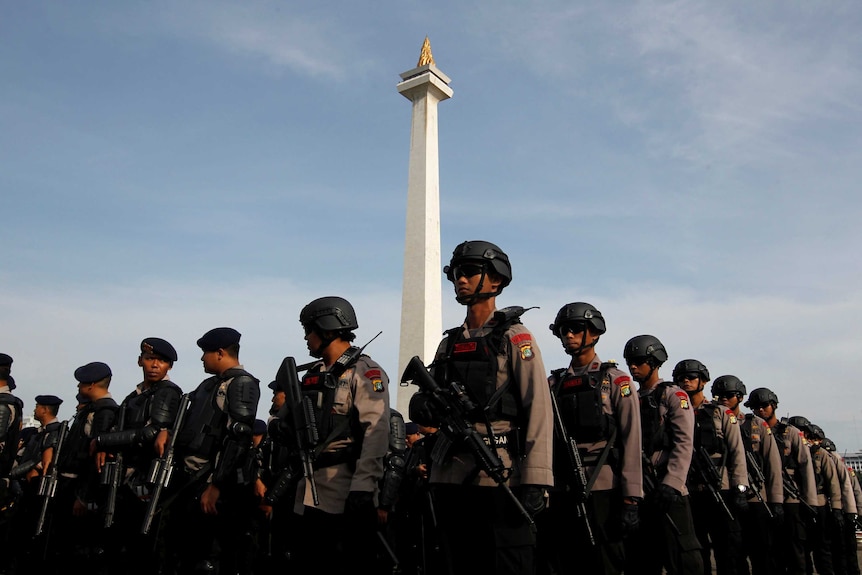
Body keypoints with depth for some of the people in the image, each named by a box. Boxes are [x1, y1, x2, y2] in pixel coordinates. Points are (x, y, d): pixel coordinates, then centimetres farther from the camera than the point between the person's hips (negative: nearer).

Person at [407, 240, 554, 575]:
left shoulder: (514, 337, -2)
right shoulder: (449, 343, 16)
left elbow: (539, 409, -10)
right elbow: (424, 402, 17)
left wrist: (535, 481, -18)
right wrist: (422, 404, -9)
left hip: (501, 477, -6)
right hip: (450, 478, 6)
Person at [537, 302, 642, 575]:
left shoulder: (615, 380, 2)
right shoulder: (553, 384, 14)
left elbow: (631, 441, -4)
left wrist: (630, 499, -10)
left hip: (601, 490, -4)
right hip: (557, 491, 4)